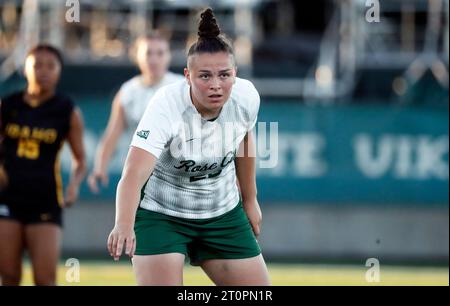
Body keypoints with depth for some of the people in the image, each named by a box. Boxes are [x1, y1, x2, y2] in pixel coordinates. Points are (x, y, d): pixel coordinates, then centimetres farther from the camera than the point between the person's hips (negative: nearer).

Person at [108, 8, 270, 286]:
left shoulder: (246, 97, -17)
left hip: (224, 214, 5)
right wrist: (124, 225, -63)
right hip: (160, 214, -5)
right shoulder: (166, 107, -32)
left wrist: (249, 198, 17)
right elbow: (133, 175, -44)